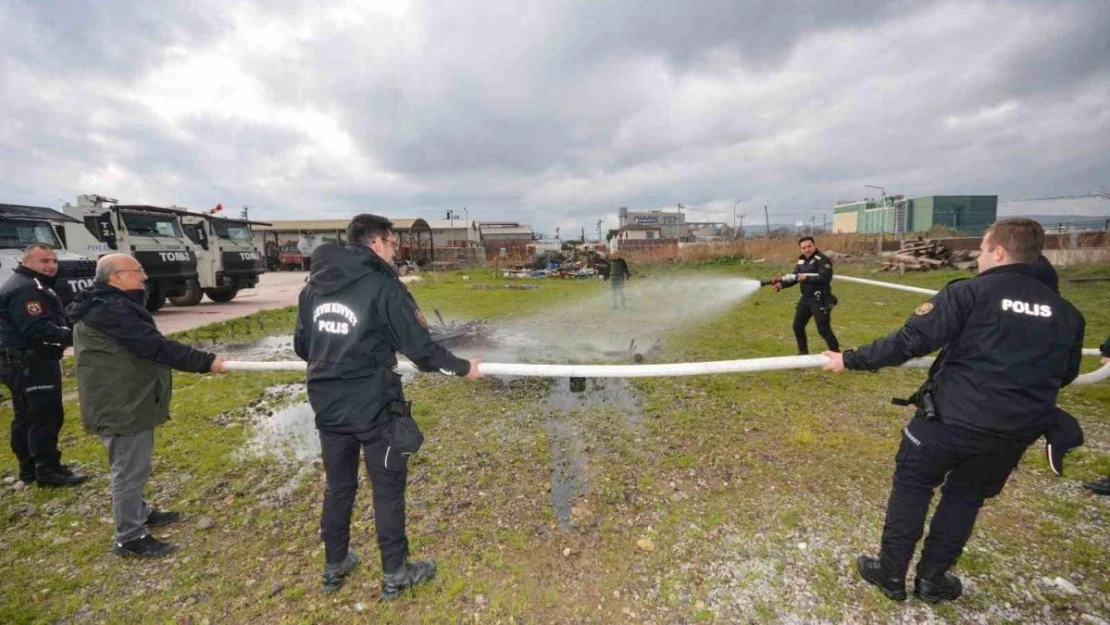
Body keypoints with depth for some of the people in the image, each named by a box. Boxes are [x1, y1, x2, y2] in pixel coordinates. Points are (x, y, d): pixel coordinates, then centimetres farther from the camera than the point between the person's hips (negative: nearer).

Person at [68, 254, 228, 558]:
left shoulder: (110, 305, 12)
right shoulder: (110, 310, -23)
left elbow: (144, 346, 16)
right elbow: (155, 347, -29)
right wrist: (206, 361, -29)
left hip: (127, 401, 11)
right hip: (120, 406, -11)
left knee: (133, 467, 24)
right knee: (130, 470, -1)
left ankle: (139, 513, 40)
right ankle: (130, 538, 11)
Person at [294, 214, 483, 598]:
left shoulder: (314, 284, 7)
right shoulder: (383, 285, -14)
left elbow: (302, 346, 16)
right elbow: (419, 348, -14)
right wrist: (462, 367, -1)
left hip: (327, 404, 7)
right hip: (373, 406, -6)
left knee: (338, 486, 21)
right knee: (388, 487, 9)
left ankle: (334, 566, 37)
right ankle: (395, 573, 23)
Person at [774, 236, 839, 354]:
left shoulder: (822, 260, -14)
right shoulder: (801, 261, 10)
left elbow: (825, 278, -26)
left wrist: (806, 278, -23)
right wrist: (781, 284, -9)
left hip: (820, 300, -8)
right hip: (805, 299, 8)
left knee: (823, 329, -6)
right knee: (797, 326, 13)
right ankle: (803, 352, 28)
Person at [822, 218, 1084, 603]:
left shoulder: (969, 292, -12)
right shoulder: (1066, 312, 7)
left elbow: (910, 341, -20)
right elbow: (1065, 373, 19)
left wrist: (850, 360, -13)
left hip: (952, 417, -5)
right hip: (1017, 430, 5)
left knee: (911, 487, 11)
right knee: (966, 497, 20)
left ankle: (891, 574, 21)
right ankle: (931, 579, 29)